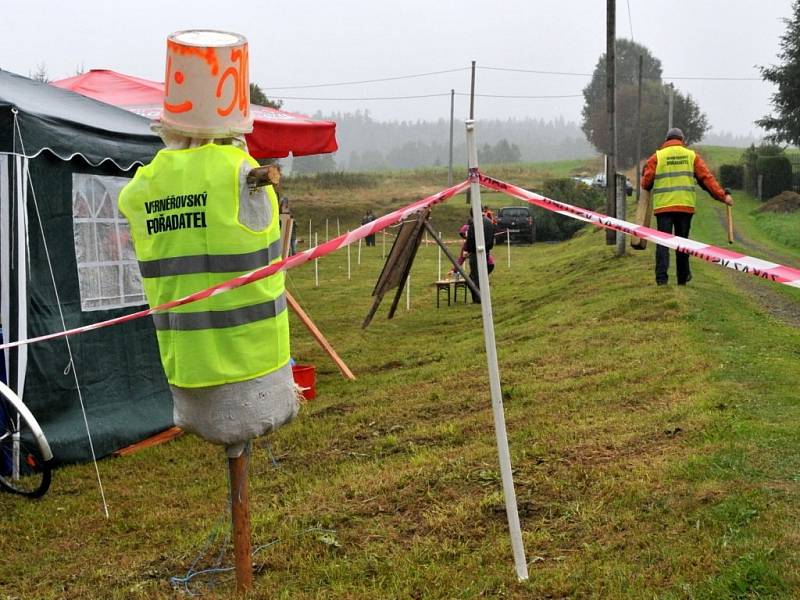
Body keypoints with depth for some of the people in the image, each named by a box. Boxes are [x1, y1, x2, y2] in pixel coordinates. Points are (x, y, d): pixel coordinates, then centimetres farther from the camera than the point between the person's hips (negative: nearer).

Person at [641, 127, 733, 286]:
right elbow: (706, 178, 3)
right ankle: (683, 277, 19)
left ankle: (661, 277, -12)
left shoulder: (657, 156, 4)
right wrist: (722, 195, 6)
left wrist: (649, 189, 23)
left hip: (663, 206, -2)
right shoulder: (691, 155, 9)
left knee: (663, 241, -2)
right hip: (685, 206, 2)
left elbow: (646, 182, 0)